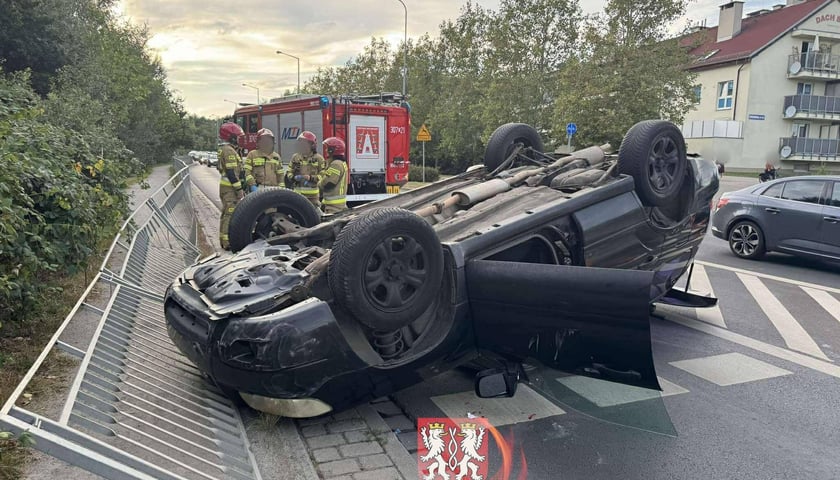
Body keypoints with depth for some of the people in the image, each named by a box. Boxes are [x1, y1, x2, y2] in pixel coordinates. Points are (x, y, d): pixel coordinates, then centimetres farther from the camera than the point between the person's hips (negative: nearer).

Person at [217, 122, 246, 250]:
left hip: (225, 186, 11)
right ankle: (228, 242, -9)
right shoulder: (229, 151, -16)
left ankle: (224, 240, 25)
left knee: (226, 213, 16)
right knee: (230, 214, -10)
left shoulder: (224, 149, 18)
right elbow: (231, 172, -22)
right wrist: (239, 189, -19)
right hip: (230, 188, -11)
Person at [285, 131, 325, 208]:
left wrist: (311, 178, -18)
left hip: (312, 194, -3)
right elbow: (289, 172, 12)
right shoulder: (295, 157, 12)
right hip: (298, 192, 3)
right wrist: (295, 177, -9)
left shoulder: (318, 158, 0)